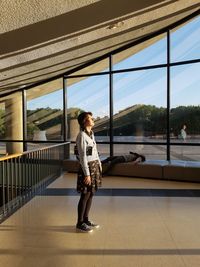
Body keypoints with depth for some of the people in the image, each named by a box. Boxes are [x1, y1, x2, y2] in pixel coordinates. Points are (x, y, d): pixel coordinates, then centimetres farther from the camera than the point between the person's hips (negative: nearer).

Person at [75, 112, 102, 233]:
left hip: (95, 166, 8)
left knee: (91, 194, 14)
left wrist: (99, 165, 16)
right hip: (87, 167, -8)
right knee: (85, 195, 2)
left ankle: (86, 219, 29)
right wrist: (87, 174, -19)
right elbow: (82, 156, -18)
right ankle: (80, 223, 18)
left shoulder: (91, 134, 12)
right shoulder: (82, 135, -15)